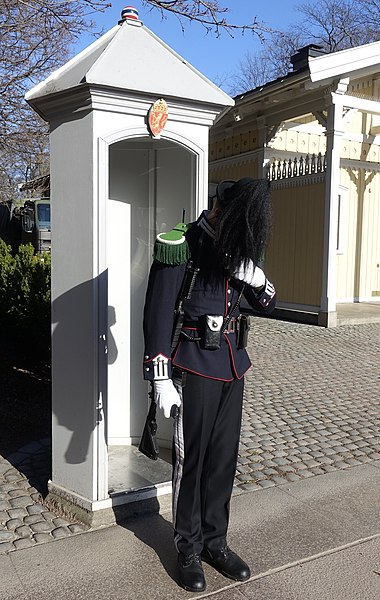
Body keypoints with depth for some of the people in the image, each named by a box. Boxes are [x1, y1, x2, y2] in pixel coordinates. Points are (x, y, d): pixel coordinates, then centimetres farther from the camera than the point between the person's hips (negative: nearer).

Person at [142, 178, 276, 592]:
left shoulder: (239, 247, 7)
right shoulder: (180, 246, -13)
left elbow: (267, 305, 13)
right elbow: (157, 314, -15)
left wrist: (254, 277, -10)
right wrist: (161, 379, -18)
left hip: (232, 367, 6)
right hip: (195, 368, -6)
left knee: (224, 457, 13)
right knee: (191, 459, 7)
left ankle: (215, 541, 31)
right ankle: (188, 549, 26)